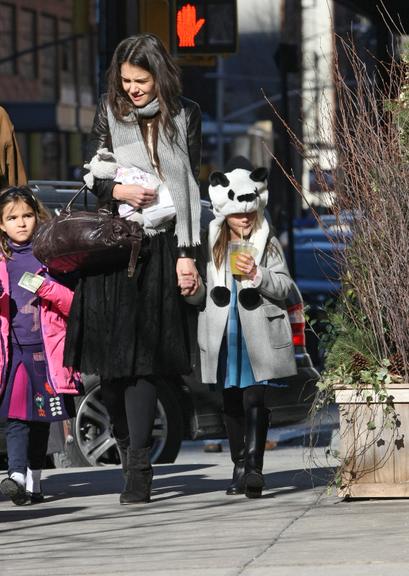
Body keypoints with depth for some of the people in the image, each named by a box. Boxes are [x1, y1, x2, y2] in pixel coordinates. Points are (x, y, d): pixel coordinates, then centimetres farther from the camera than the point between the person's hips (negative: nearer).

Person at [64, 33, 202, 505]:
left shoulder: (184, 117, 5)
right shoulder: (110, 112, 8)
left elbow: (190, 188, 4)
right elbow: (92, 177, 11)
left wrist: (187, 254, -2)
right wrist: (119, 190, -11)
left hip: (159, 248, -2)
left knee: (144, 356, -7)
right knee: (111, 354, -1)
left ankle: (139, 465, -8)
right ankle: (126, 446, 16)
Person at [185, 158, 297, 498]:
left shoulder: (267, 242, 3)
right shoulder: (212, 243, 9)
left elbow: (284, 288, 0)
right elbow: (202, 294, 16)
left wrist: (256, 275, -16)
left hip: (258, 334, -3)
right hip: (224, 334, 4)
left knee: (255, 401, -13)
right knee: (231, 404, 9)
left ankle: (253, 467, -17)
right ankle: (240, 469, 18)